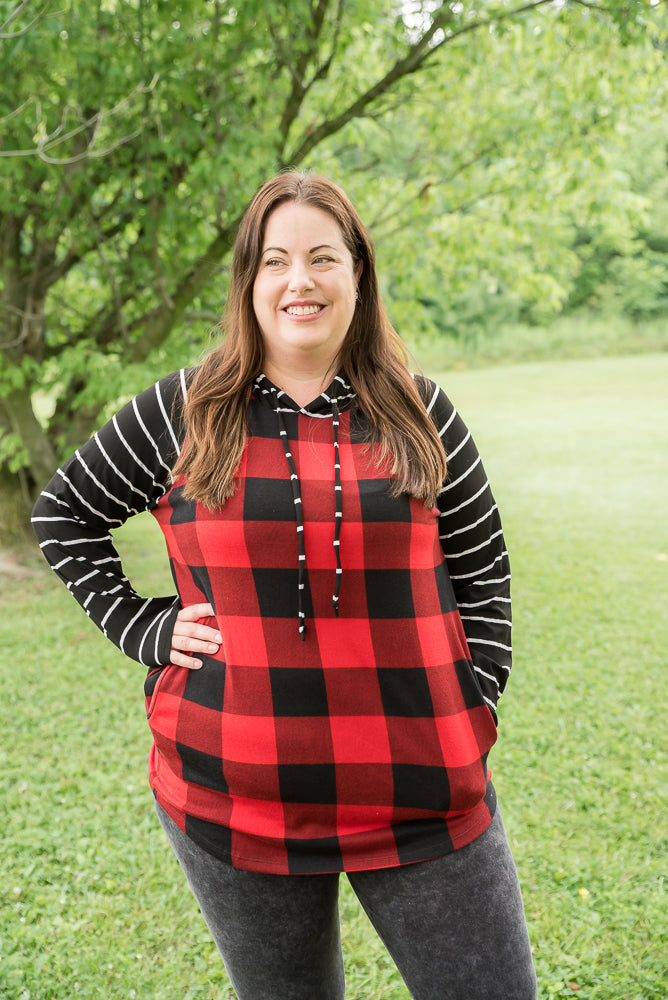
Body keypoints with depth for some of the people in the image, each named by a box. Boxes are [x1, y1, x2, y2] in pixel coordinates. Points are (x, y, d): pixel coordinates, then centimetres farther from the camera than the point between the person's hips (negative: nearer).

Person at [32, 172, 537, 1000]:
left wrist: (472, 709, 2)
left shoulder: (417, 412, 3)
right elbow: (63, 515, 11)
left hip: (422, 793, 1)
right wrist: (145, 629, 1)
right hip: (234, 795, 0)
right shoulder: (181, 413, -1)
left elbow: (483, 570, 10)